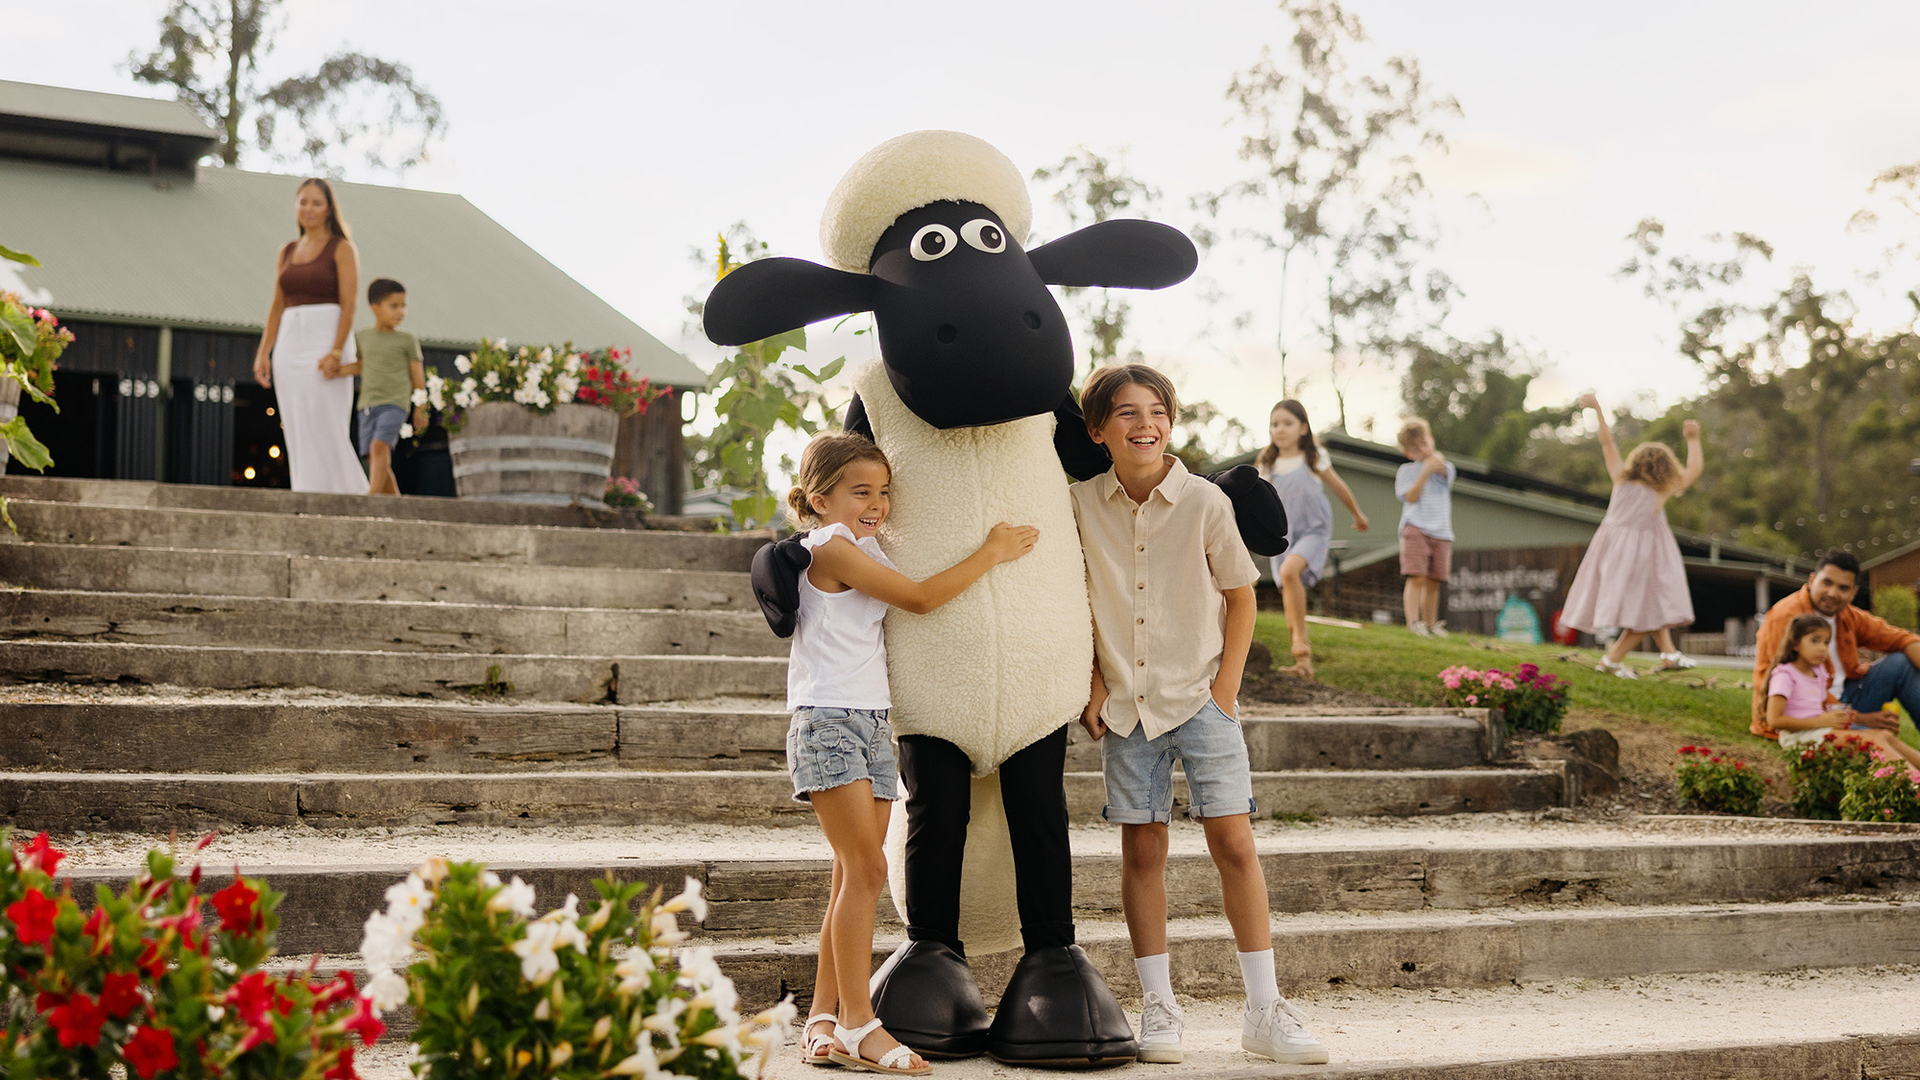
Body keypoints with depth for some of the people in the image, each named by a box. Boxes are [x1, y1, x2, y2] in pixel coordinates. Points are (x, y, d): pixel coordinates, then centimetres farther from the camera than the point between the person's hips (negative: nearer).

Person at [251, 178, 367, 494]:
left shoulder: (342, 249, 0)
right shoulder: (287, 252, 16)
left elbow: (349, 305, -9)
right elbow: (277, 307, 16)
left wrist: (336, 352, -20)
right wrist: (263, 353, 5)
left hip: (326, 339, -6)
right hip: (290, 344, 6)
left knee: (324, 428, -11)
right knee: (296, 431, 2)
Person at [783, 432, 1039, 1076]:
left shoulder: (864, 547, 19)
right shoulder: (831, 546, -10)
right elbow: (919, 598, -14)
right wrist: (992, 554, -8)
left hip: (871, 721, 9)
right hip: (827, 721, -9)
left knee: (853, 878, 6)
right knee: (866, 869, -13)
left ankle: (823, 1022, 9)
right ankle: (857, 1022, -10)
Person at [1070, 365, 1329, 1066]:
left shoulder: (1204, 503, -8)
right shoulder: (1081, 505, -2)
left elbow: (1241, 597, 1)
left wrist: (1224, 687, -4)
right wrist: (1093, 685, 3)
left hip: (1201, 696, -2)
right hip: (1125, 703, 2)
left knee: (1233, 842, -5)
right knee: (1142, 850, 4)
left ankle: (1264, 1009, 1)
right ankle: (1159, 1008, 12)